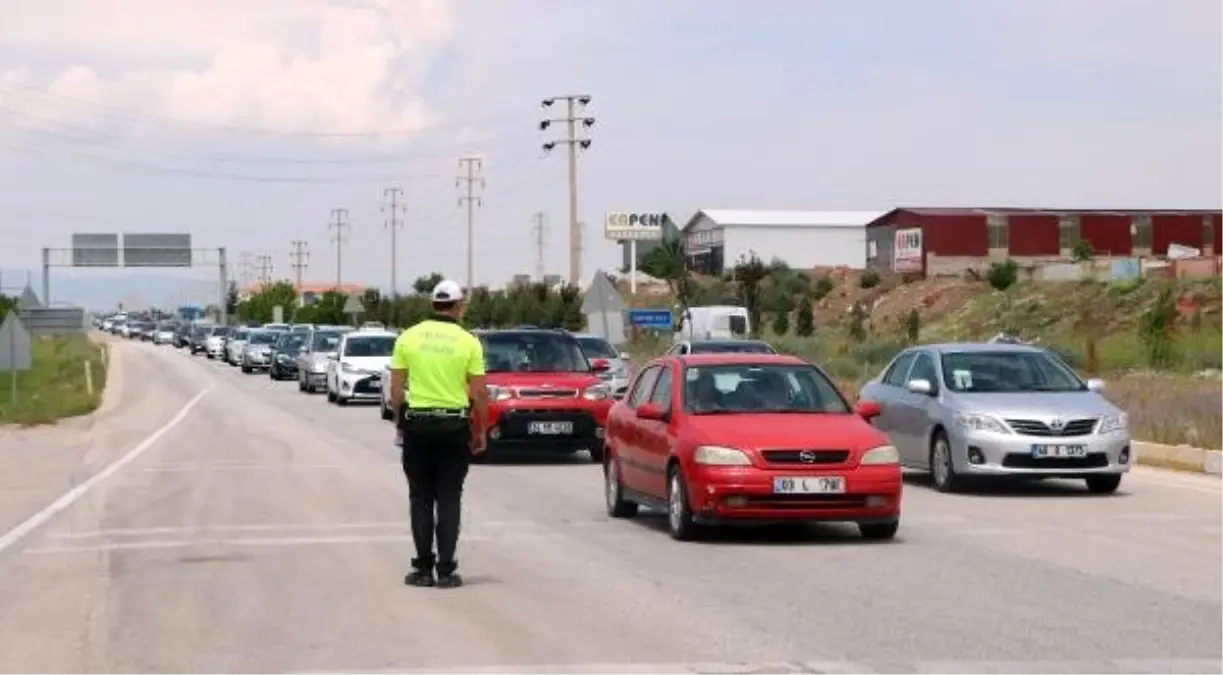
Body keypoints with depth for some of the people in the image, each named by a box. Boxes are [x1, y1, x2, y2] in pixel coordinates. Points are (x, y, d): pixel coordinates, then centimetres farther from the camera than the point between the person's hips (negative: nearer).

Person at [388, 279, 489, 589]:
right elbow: (479, 394, -5)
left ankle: (423, 569, 6)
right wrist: (481, 432, 5)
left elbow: (396, 389, 1)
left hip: (417, 424, 1)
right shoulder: (469, 342, -4)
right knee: (449, 499, 4)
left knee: (421, 498, 8)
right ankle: (446, 570, 2)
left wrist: (401, 422, 13)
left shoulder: (408, 337, 1)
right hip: (454, 424, -1)